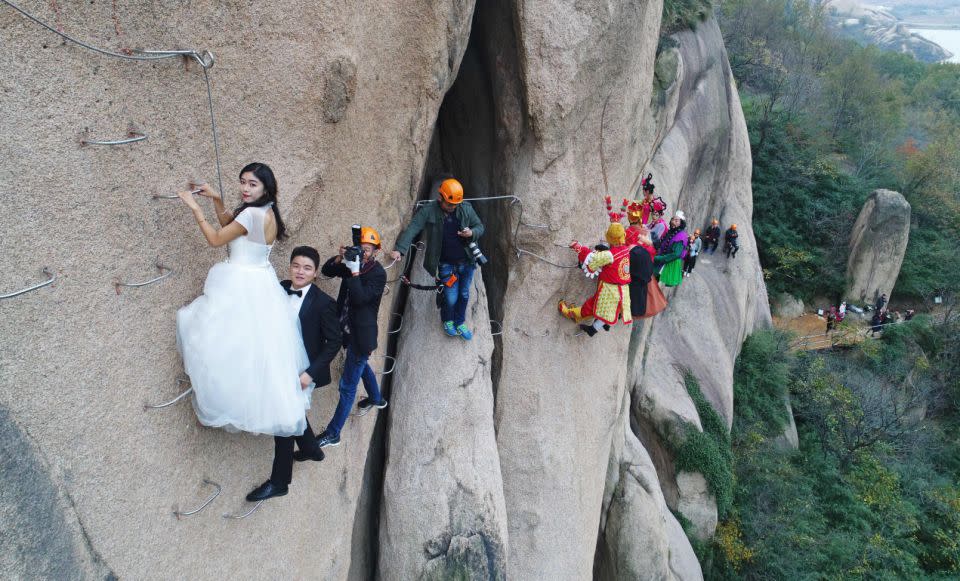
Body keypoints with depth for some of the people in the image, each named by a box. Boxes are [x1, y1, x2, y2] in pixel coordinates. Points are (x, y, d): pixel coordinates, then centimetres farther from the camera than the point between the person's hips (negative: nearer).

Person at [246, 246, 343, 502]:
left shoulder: (323, 303, -20)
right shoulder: (280, 288, -5)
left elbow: (335, 341, -16)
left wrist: (310, 373, -22)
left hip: (302, 372, -6)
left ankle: (278, 482, 17)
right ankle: (311, 450, 50)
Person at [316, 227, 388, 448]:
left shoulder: (378, 274, -19)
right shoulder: (353, 262, 1)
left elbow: (360, 298, -28)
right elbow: (326, 271, 1)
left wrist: (355, 272, -31)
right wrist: (339, 259, -16)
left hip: (361, 334, -9)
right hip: (348, 329, 9)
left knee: (347, 386, -2)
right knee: (362, 366, 32)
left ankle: (333, 434, 6)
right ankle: (376, 399, 58)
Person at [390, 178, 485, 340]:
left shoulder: (466, 208, -6)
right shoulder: (428, 211, -14)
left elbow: (480, 227, 5)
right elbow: (412, 229, -23)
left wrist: (472, 233, -19)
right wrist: (399, 249, -37)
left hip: (466, 262, 3)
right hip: (446, 264, -3)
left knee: (464, 295, 16)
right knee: (451, 297, -1)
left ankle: (460, 323, 40)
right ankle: (447, 321, 32)